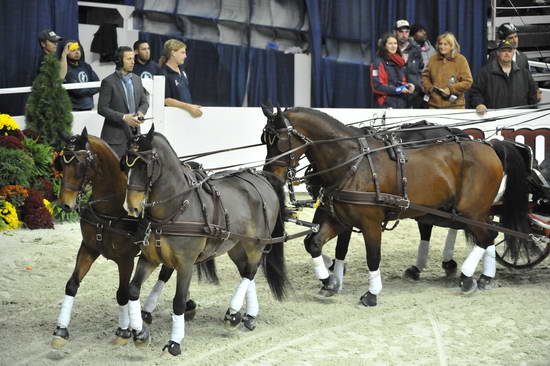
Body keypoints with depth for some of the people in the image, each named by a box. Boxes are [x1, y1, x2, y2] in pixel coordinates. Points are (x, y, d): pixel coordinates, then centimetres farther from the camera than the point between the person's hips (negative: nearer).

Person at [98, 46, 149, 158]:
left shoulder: (136, 79, 12)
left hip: (134, 133, 6)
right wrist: (123, 117, -19)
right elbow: (102, 109, -11)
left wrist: (141, 112, -6)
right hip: (116, 135, -6)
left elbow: (144, 102, 17)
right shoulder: (108, 82, -7)